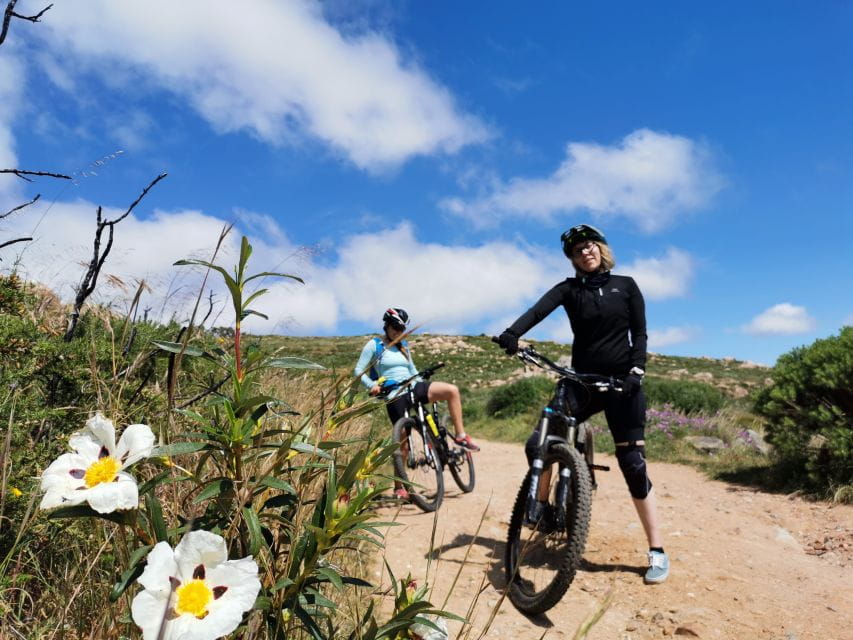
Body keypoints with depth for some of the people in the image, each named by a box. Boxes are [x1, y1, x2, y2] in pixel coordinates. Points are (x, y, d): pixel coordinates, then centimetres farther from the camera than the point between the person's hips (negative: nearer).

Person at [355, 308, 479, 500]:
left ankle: (460, 436, -8)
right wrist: (372, 385, -20)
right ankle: (399, 487, 8)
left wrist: (426, 389, 15)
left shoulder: (404, 346, 17)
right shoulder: (374, 345, 1)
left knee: (452, 390, -16)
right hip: (395, 396, -5)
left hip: (413, 388, 5)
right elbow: (359, 370, -2)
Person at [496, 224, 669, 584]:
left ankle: (657, 551, 9)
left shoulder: (625, 285, 6)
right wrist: (512, 333, -35)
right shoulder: (569, 289, 4)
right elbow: (538, 310, -15)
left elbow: (639, 333, 3)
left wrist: (636, 370, -16)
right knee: (537, 445, -12)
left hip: (622, 381, -1)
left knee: (632, 463, -4)